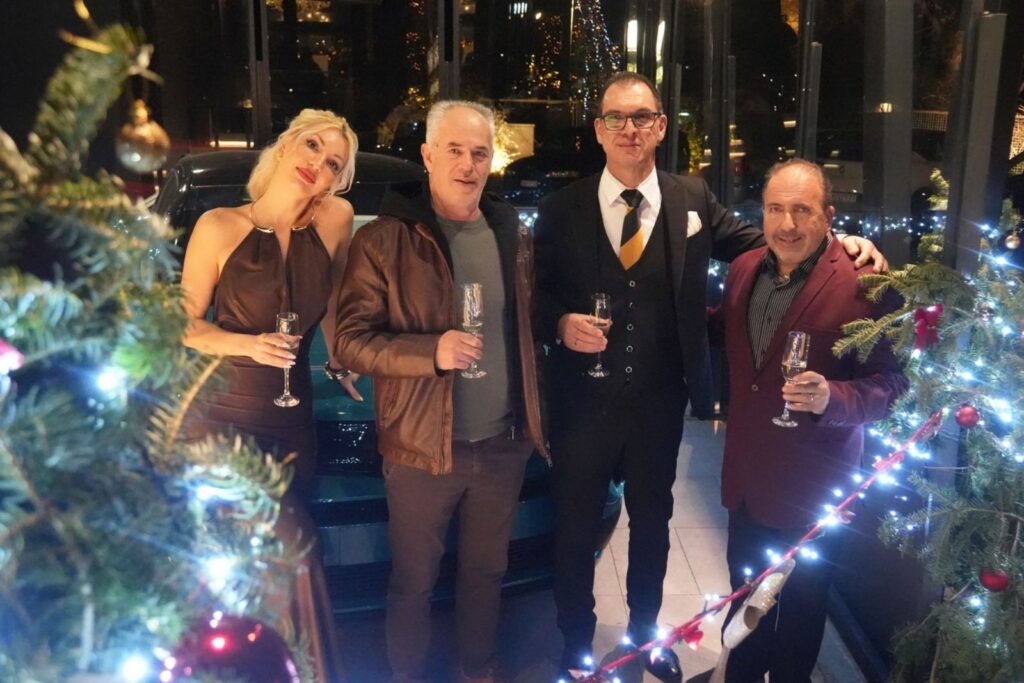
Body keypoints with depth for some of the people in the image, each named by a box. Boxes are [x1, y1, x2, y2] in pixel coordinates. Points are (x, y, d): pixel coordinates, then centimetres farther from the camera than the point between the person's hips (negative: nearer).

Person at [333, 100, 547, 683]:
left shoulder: (513, 235, 6)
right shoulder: (385, 239, -9)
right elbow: (350, 340, -12)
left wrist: (532, 416, 7)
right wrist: (432, 350, -26)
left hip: (503, 445, 4)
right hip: (423, 447, -4)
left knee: (486, 574, 20)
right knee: (414, 583, 13)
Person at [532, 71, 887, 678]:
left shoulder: (692, 200, -1)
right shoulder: (562, 208, -5)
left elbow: (760, 242, 6)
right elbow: (536, 292, 0)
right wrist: (561, 323, -20)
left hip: (659, 403, 2)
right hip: (584, 403, -1)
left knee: (652, 524, 22)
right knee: (575, 531, 14)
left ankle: (645, 632, 48)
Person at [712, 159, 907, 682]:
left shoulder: (862, 283, -19)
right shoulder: (744, 269, 1)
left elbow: (890, 381, -18)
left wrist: (833, 398, -32)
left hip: (811, 485, -5)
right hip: (747, 476, 6)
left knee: (800, 606, 16)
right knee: (745, 592, 24)